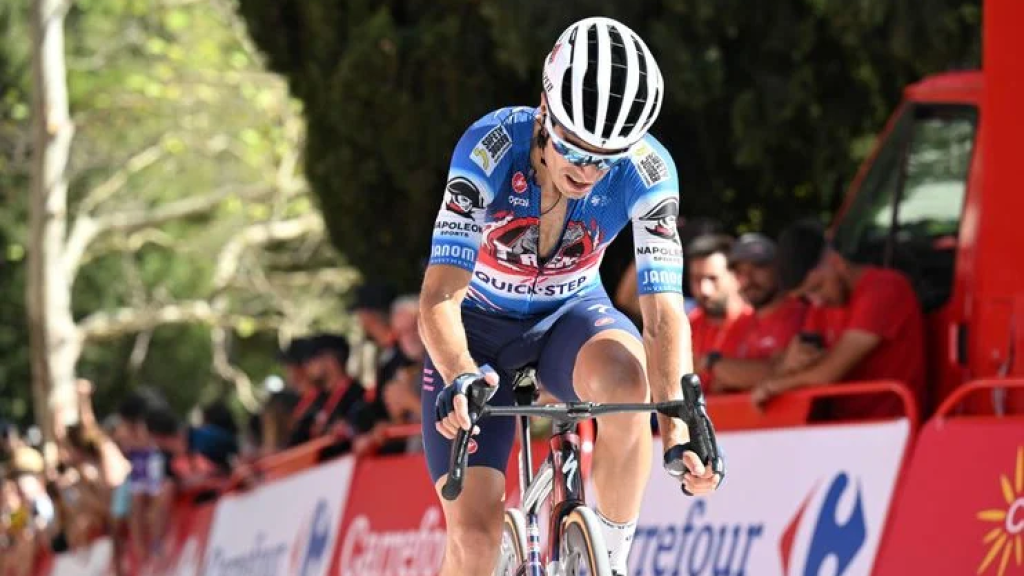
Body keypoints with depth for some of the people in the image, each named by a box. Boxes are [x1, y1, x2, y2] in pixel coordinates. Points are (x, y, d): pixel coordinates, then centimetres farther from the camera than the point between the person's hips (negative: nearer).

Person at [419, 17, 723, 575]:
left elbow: (663, 314, -29)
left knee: (624, 377, -37)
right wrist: (461, 379, -56)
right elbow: (440, 298, -35)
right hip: (480, 324, -1)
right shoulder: (491, 148, -30)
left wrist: (678, 430, -44)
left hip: (569, 316, 1)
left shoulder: (646, 173, -25)